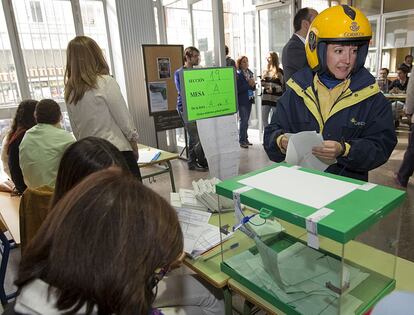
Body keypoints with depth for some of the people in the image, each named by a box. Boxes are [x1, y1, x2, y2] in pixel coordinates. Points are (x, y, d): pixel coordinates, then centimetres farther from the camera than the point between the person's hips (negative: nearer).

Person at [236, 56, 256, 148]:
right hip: (242, 101, -7)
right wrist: (248, 84, -19)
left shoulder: (250, 73, 11)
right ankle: (242, 141, 2)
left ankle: (245, 139, 21)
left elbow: (252, 87, 16)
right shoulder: (237, 74, -10)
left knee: (246, 121, 12)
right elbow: (238, 89, -17)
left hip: (249, 100, 7)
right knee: (243, 120, -6)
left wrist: (253, 85, -5)